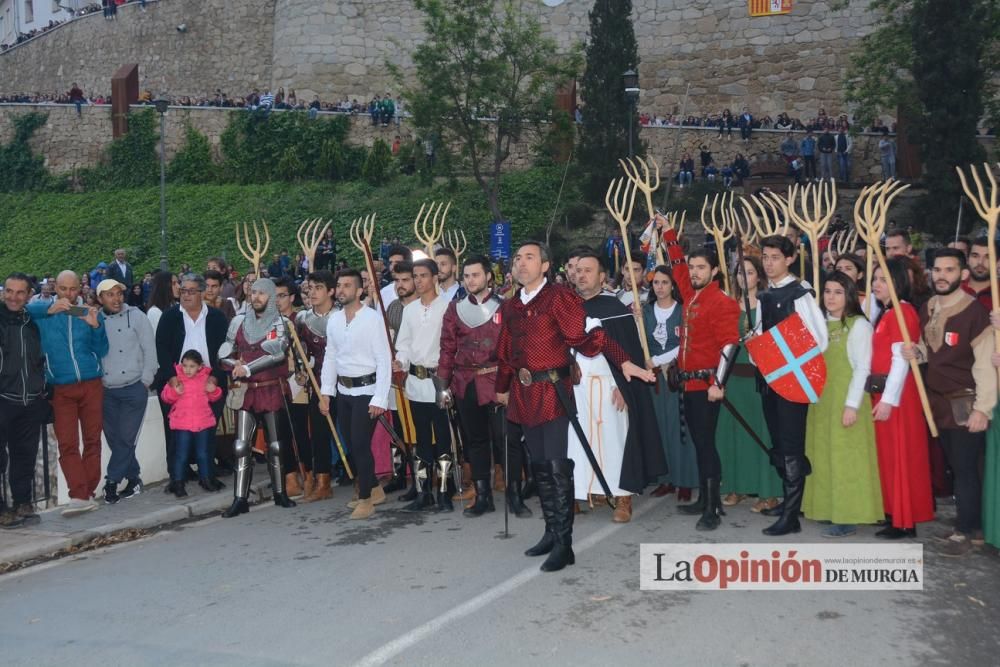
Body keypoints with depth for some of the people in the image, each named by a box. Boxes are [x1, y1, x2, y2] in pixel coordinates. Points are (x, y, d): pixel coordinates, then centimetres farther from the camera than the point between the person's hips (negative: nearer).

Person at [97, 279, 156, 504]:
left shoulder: (136, 316, -2)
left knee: (126, 438, -5)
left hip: (134, 388, -3)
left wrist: (145, 382, -6)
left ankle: (112, 482, 6)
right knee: (115, 439, 8)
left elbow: (149, 350, -3)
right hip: (106, 391, 3)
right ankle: (134, 479, 20)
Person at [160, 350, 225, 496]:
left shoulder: (206, 378, 0)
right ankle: (178, 483, 11)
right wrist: (175, 391, -24)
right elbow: (166, 397, -6)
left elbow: (214, 398, 10)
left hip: (204, 423, 2)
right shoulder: (176, 379, -7)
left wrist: (213, 390, -11)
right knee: (181, 455, 1)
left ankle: (206, 479, 29)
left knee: (204, 454, 14)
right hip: (182, 424, -2)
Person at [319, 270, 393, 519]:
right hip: (343, 390, 7)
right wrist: (326, 393, 8)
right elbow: (331, 357, 12)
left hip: (366, 390, -6)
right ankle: (374, 489, 30)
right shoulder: (334, 319, 5)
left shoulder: (372, 318, -14)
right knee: (351, 445, 13)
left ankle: (366, 499, 7)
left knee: (360, 444, -7)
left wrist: (380, 399, -18)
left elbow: (384, 360, -15)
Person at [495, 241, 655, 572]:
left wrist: (624, 362, -24)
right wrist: (502, 389, 30)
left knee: (558, 466, -7)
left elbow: (586, 335, -14)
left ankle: (564, 544, 0)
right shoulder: (510, 307, 14)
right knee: (540, 466, 13)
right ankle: (552, 532, 25)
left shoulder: (559, 297, -6)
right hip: (524, 395, 7)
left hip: (553, 392, -7)